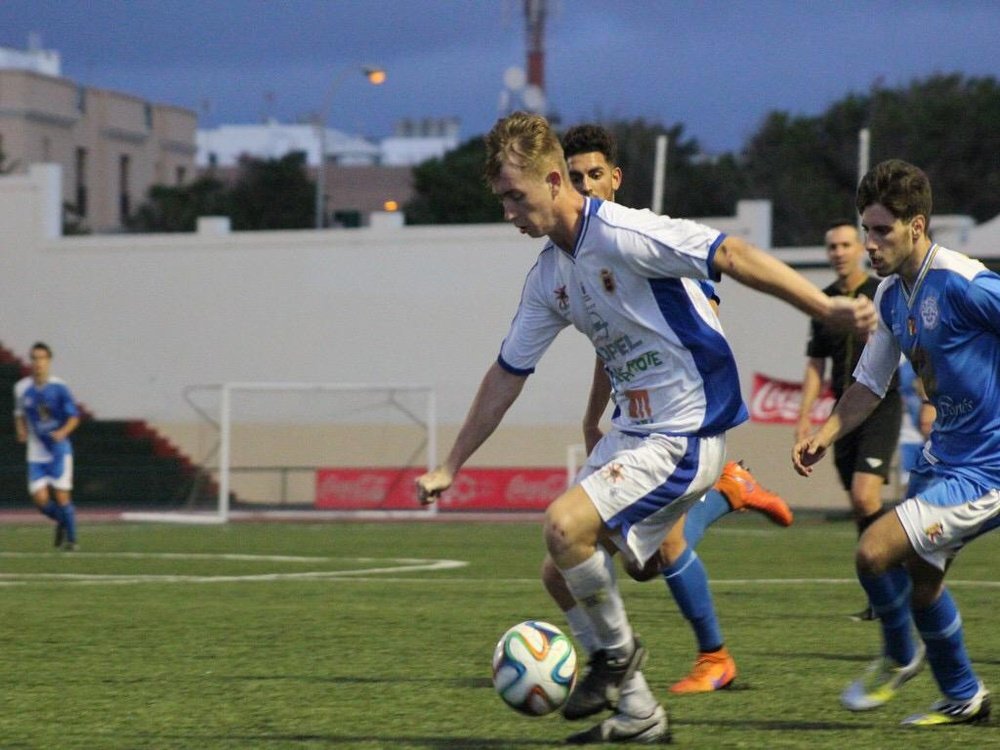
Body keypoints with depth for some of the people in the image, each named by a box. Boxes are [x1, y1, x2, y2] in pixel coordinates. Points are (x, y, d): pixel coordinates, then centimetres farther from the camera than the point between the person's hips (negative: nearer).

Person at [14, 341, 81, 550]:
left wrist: (63, 432, -24)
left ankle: (71, 539, 12)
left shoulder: (59, 388, -10)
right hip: (36, 453, 3)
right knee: (40, 499, -7)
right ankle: (61, 522, 24)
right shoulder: (22, 388, 1)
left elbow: (74, 417, -6)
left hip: (59, 450, -3)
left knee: (61, 496, -6)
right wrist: (21, 431, -3)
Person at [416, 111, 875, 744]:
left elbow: (732, 255, -23)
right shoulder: (548, 277, 9)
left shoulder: (623, 235, -18)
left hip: (686, 435, -9)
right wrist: (450, 467, 23)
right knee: (564, 574, 5)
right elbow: (508, 373, 19)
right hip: (632, 433, 9)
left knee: (566, 526, -24)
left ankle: (618, 650, 2)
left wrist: (826, 307, -31)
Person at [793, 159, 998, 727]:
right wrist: (824, 436, 3)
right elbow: (870, 383, 16)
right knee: (920, 577, 20)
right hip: (945, 456, 9)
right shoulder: (892, 295, 5)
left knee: (875, 550, -17)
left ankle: (901, 656, 11)